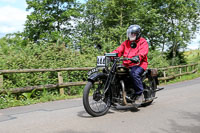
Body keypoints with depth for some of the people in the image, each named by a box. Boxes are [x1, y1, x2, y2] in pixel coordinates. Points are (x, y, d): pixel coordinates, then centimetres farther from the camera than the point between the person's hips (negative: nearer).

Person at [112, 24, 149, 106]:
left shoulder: (143, 42, 6)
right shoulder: (126, 43, 23)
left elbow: (143, 51, -15)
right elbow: (119, 50, 10)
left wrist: (138, 57, -37)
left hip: (139, 64, -6)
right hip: (126, 65, 6)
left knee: (134, 73, -36)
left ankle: (139, 95, -22)